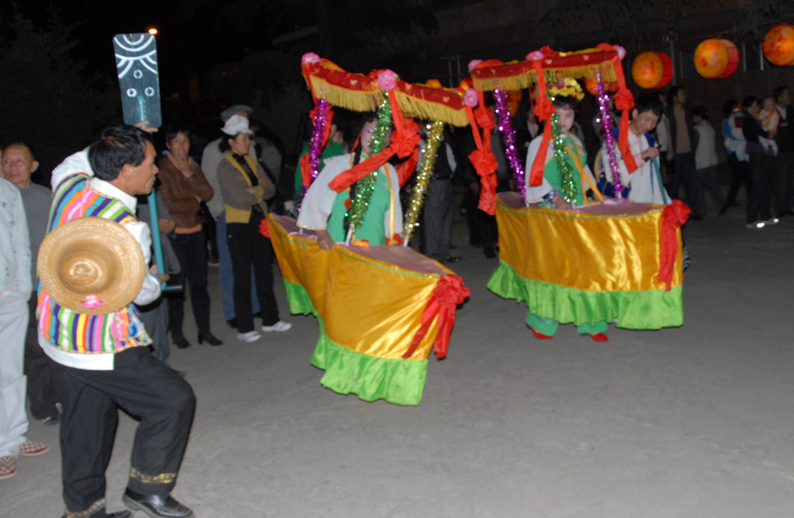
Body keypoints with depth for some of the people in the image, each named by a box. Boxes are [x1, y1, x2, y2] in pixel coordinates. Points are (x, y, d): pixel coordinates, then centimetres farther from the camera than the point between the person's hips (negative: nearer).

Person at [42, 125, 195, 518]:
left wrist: (125, 142, 18)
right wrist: (155, 278, 12)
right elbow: (140, 292, -11)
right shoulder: (128, 228, -25)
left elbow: (69, 165, 23)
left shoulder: (69, 187, -4)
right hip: (99, 348, -9)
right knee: (173, 399, 3)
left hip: (54, 334, 9)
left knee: (86, 420, 21)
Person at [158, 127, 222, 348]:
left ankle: (205, 330, 16)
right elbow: (168, 204, -14)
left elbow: (207, 193, 0)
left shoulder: (192, 165, 11)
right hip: (173, 234, -5)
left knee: (199, 283, 7)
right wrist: (195, 201, -1)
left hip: (195, 231, 5)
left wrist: (188, 173, -11)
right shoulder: (162, 167, -9)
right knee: (175, 284, -1)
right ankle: (176, 332, 13)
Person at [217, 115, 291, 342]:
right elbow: (241, 198, -18)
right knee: (242, 276, 1)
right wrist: (261, 190, -4)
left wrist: (254, 190, -11)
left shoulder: (251, 163, 12)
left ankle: (270, 319, 23)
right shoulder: (225, 167, -9)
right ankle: (244, 328, 10)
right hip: (239, 225, -6)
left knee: (264, 272, 11)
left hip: (259, 221, 6)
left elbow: (271, 189, 6)